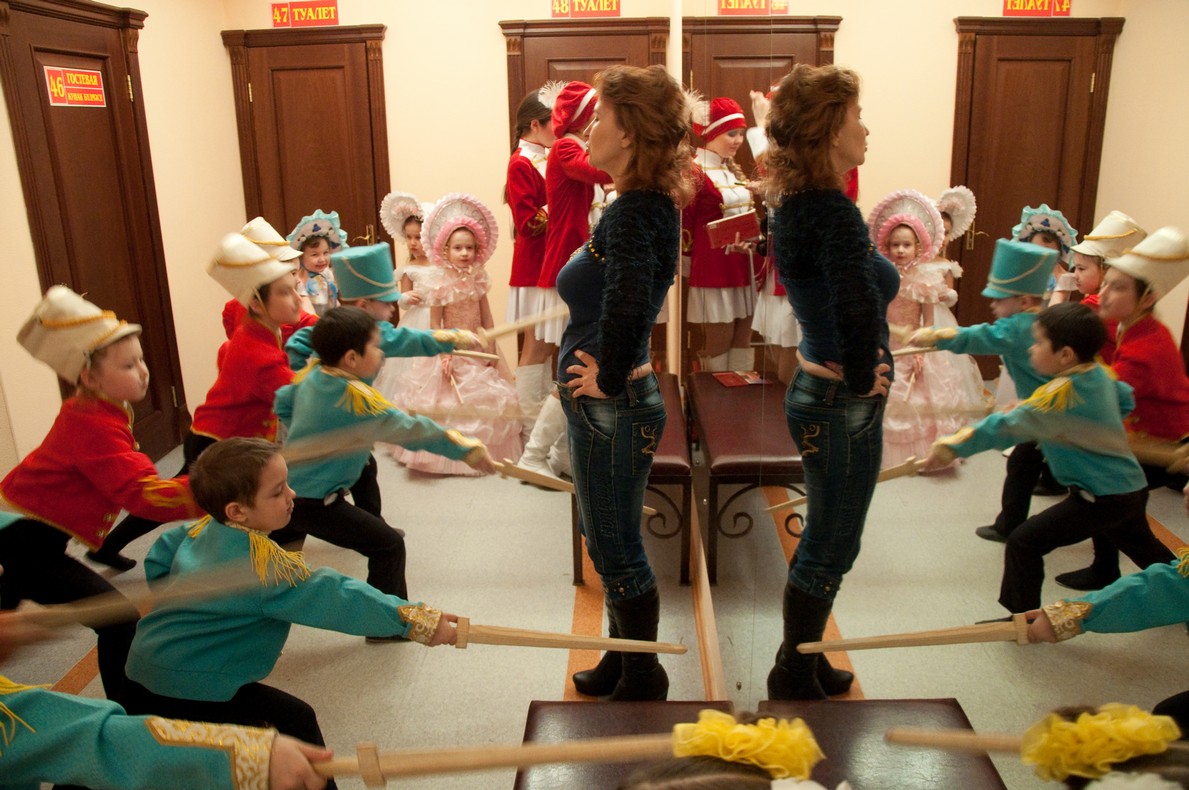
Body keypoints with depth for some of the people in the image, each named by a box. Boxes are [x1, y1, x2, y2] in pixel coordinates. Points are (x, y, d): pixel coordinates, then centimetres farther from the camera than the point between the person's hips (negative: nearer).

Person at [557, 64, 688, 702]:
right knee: (609, 545, 22)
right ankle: (621, 665, 40)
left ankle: (642, 684, 27)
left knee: (618, 553, 7)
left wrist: (609, 378, -25)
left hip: (612, 411, -10)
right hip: (608, 407, 10)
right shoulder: (647, 205, 8)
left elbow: (626, 305, -40)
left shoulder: (634, 214, -22)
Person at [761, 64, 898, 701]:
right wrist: (862, 378, -20)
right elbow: (859, 306, -38)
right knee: (830, 547, 7)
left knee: (828, 541, 22)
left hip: (817, 389, 9)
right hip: (842, 405, -9)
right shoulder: (832, 211, -23)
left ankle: (803, 663, 38)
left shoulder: (797, 204, 6)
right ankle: (795, 680, 26)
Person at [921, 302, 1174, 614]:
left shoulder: (1062, 393, -25)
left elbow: (1008, 426, -33)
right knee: (1147, 550, 34)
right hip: (1132, 486, 10)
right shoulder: (1100, 374, 0)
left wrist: (954, 446, -36)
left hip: (1101, 498, -10)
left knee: (1023, 542, -8)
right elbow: (1126, 400, 20)